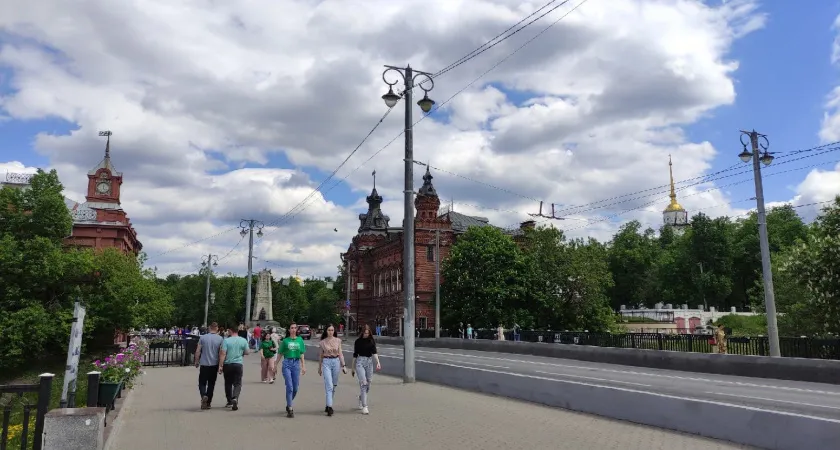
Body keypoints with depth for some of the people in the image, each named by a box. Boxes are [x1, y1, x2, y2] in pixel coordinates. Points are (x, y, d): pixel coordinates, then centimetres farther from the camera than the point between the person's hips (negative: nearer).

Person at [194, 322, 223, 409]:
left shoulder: (203, 337, -1)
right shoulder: (220, 339, -3)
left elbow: (198, 351, -1)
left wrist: (196, 362, 12)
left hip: (204, 364, 0)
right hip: (214, 364, 1)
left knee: (202, 383, 7)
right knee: (211, 384, 10)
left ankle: (204, 396, -20)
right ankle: (208, 403, 13)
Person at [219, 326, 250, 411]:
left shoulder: (226, 341, -9)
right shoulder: (243, 341, -1)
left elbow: (223, 354, -13)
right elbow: (246, 352, 7)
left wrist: (220, 365, -10)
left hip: (227, 365, -1)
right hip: (238, 364, 1)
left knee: (228, 383, 14)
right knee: (237, 384, 4)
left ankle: (230, 402, 22)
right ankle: (235, 398, -20)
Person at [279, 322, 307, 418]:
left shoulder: (300, 340, 9)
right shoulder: (285, 340, 4)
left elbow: (302, 354, 11)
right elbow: (280, 354, 9)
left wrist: (303, 366, 8)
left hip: (296, 363, 2)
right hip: (287, 363, -2)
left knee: (295, 388, 5)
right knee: (289, 387, -9)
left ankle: (288, 405, 28)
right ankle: (290, 409, -3)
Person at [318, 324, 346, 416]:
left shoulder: (338, 341, 3)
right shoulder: (322, 342, 0)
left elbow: (340, 353, 6)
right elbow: (320, 355, 8)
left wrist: (343, 365, 1)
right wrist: (319, 368, 14)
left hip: (336, 362, 3)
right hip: (326, 362, -3)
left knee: (334, 385, 10)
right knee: (329, 385, -12)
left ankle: (328, 405, 26)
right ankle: (329, 407, -13)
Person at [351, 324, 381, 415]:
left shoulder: (372, 341, 7)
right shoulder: (358, 341, 2)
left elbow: (374, 352, -2)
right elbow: (355, 354, 7)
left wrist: (378, 362, -18)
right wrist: (353, 368, 9)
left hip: (369, 362, 3)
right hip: (360, 361, -3)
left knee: (368, 383, 7)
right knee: (363, 383, -14)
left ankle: (360, 402, 30)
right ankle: (364, 406, -14)